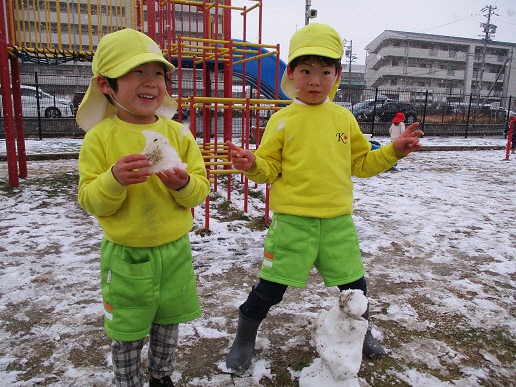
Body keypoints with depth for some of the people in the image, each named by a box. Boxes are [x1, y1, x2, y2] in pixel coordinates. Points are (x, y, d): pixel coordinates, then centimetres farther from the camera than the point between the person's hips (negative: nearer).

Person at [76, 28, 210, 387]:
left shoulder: (178, 133, -3)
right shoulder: (100, 136, -9)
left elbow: (200, 190, -1)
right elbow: (90, 201, -8)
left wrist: (184, 184, -22)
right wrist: (114, 179, -26)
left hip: (175, 250, 3)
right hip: (125, 255, -2)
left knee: (168, 324, 21)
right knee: (127, 334, 14)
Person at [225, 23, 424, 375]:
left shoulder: (344, 118, 7)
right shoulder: (282, 120, -3)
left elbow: (362, 163, 14)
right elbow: (270, 168, -2)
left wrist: (394, 151, 2)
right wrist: (253, 165, -23)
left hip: (338, 221, 4)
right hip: (292, 221, -3)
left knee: (353, 283, 18)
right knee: (272, 286, 4)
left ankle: (362, 332, 47)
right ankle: (244, 339, 30)